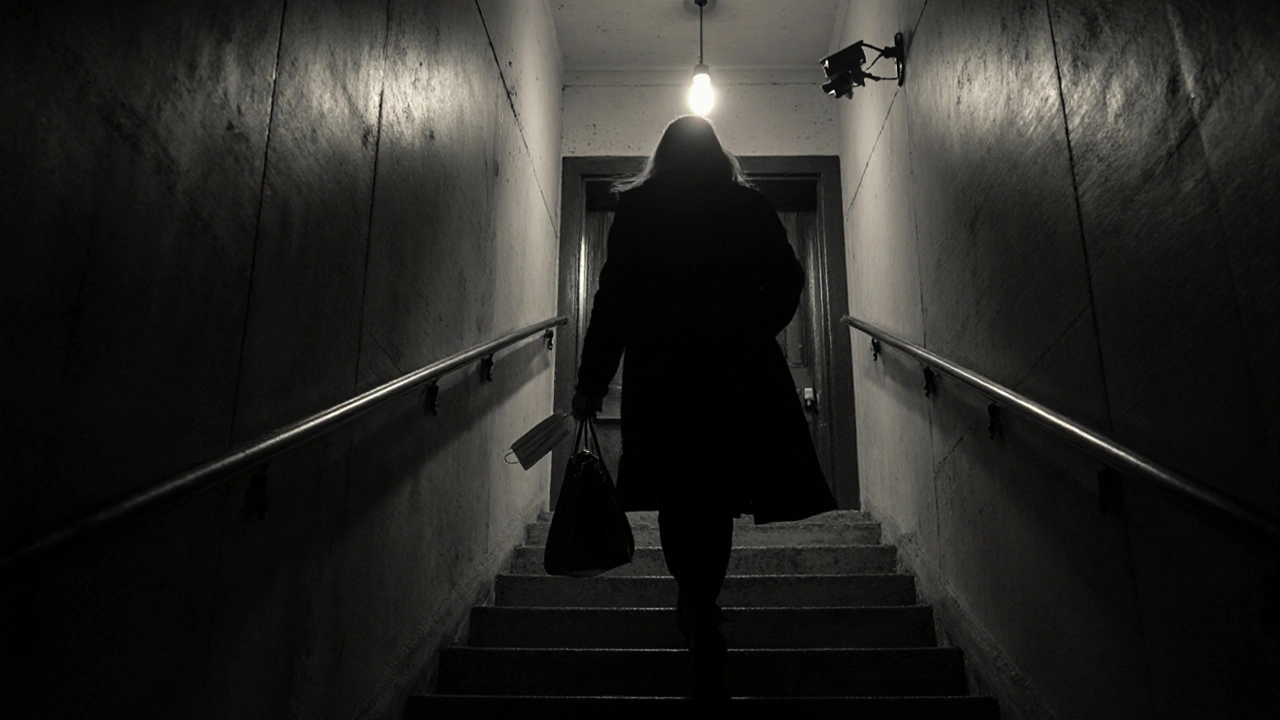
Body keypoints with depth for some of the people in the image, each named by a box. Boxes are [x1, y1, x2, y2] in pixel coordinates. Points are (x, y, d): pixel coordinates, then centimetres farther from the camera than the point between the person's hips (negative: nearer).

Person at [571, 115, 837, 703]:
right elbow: (787, 281, 1)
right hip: (739, 376, 1)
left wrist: (592, 382, -2)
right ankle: (702, 608, 23)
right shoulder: (750, 208, 4)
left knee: (678, 500, 9)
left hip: (660, 377, -1)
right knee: (717, 498, 14)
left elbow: (614, 297, -4)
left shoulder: (636, 209, 1)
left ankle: (700, 616, 3)